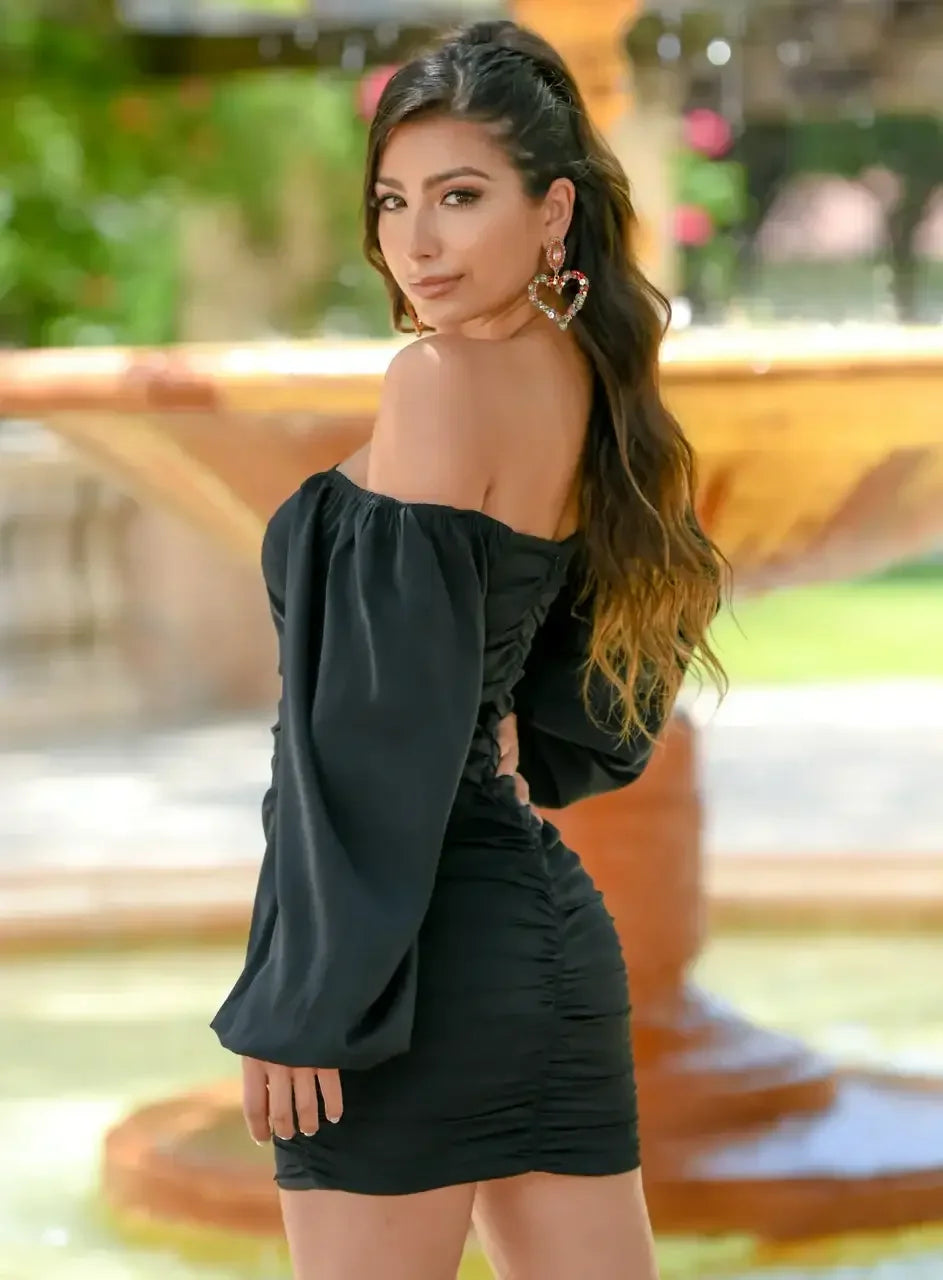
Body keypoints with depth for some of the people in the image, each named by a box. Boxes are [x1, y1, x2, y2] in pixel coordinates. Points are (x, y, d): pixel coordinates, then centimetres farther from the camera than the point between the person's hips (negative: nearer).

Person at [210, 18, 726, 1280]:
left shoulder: (443, 379, -14)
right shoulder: (581, 378, 11)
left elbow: (387, 703, -17)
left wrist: (306, 996, -15)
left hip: (425, 944, -9)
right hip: (550, 925, 9)